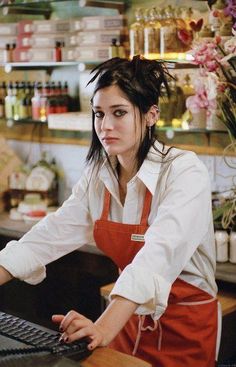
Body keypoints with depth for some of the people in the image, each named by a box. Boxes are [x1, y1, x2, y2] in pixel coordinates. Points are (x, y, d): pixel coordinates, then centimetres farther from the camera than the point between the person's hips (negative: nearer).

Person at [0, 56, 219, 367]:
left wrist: (105, 329, -46)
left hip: (185, 325, -5)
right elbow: (52, 234, -6)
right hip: (131, 317, 5)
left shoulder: (184, 171, -22)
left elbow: (159, 255, -35)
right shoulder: (98, 175, -3)